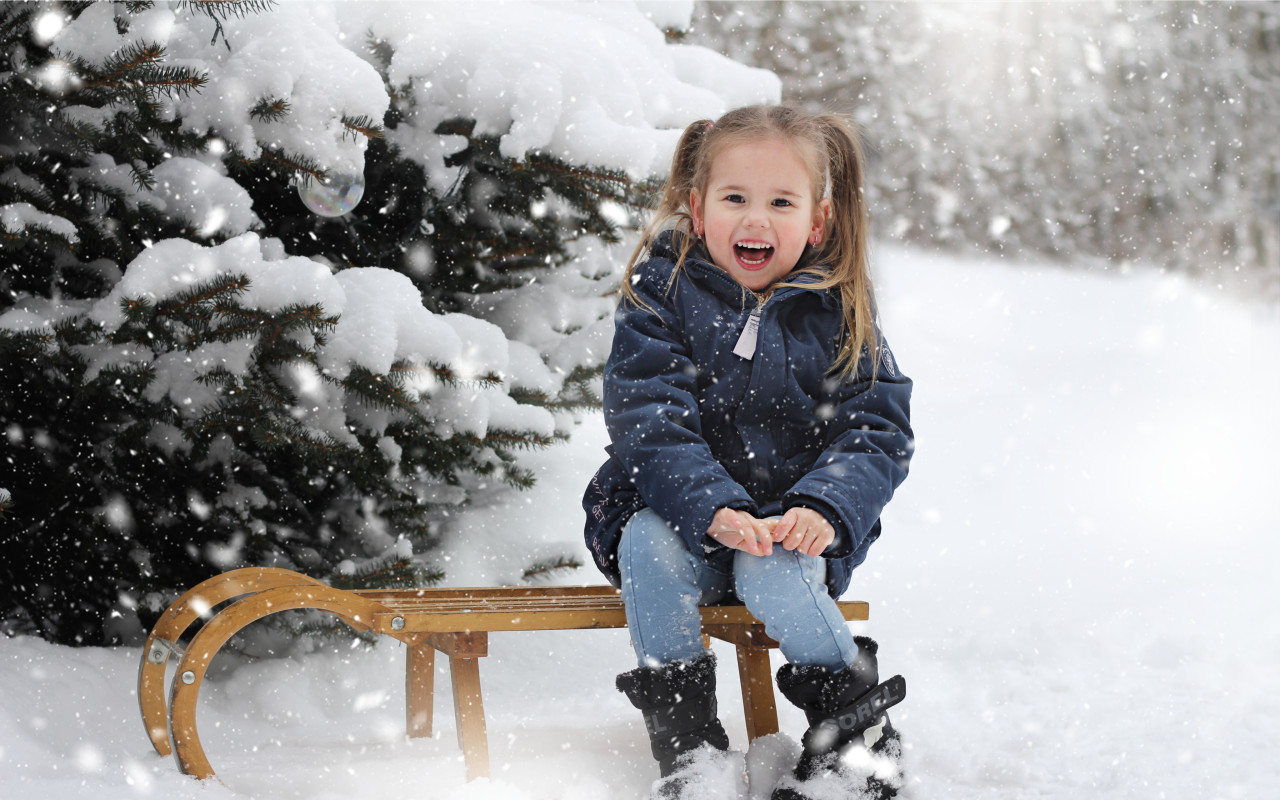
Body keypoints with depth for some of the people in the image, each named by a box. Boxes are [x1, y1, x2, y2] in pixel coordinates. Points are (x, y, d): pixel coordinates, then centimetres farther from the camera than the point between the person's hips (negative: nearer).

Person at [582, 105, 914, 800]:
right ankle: (684, 739, -22)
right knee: (648, 547, -31)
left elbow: (879, 428, -3)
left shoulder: (840, 313, 1)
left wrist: (824, 509, -23)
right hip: (675, 510, 1)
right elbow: (647, 421, -14)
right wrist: (714, 509, -31)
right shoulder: (662, 294, -4)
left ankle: (853, 724, -19)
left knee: (773, 570, -32)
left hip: (796, 528, 0)